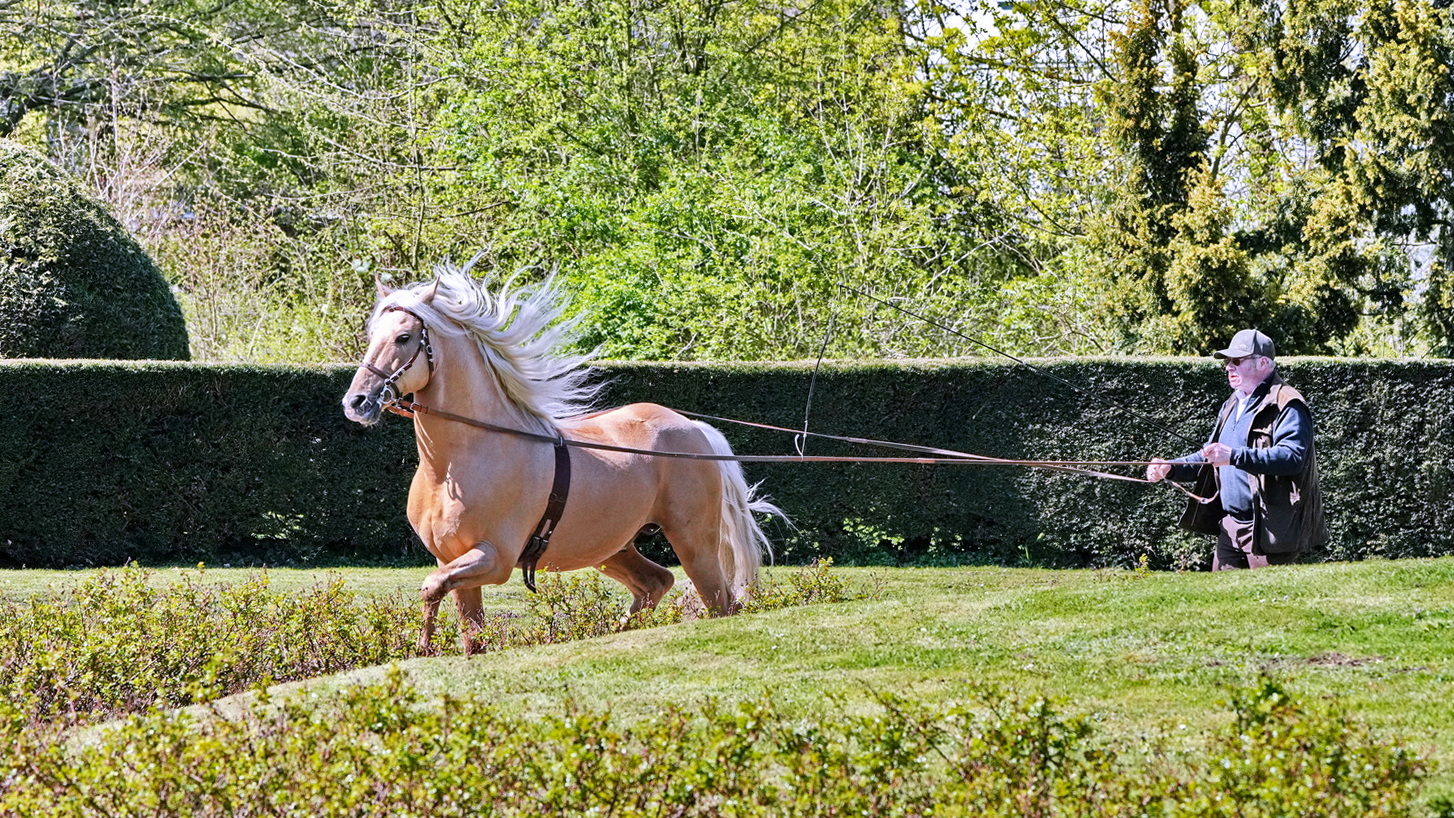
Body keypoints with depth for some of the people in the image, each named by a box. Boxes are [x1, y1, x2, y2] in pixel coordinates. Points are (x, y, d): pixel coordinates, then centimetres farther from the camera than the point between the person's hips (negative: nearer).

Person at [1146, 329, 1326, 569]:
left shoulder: (1287, 405, -11)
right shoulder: (1232, 405, 20)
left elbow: (1292, 457, -26)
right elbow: (1209, 458, 28)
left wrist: (1235, 457, -33)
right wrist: (1170, 468, 10)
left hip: (1271, 529, -9)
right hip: (1231, 527, 9)